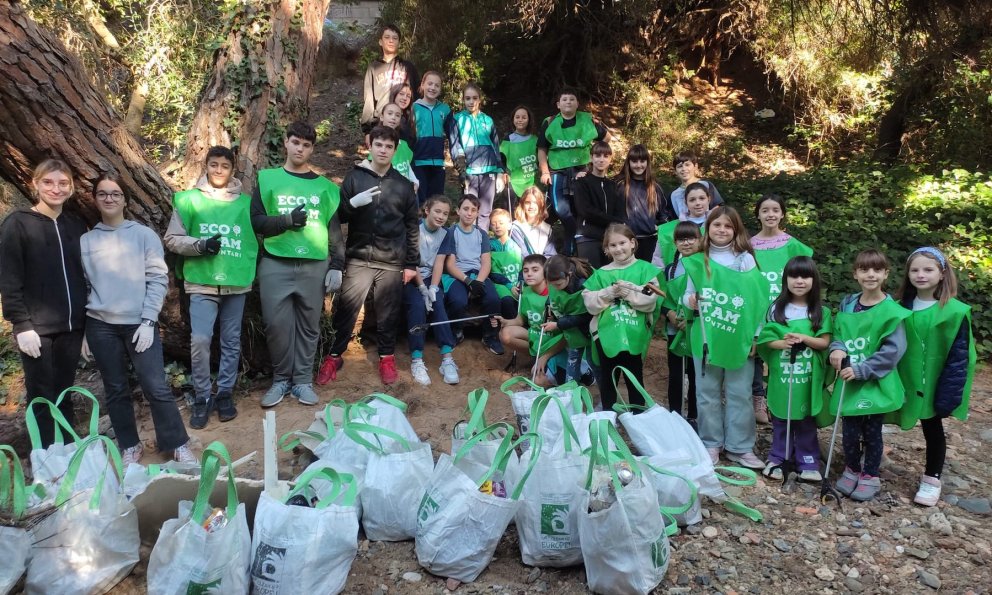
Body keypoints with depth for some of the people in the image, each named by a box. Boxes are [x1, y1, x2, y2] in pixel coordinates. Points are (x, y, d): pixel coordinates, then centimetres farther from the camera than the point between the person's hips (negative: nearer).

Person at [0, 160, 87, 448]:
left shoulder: (77, 226, 9)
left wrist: (88, 321, 9)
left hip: (71, 327, 4)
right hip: (37, 328, -4)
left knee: (64, 397, 12)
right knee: (43, 400, 2)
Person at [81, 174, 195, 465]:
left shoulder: (144, 235, 1)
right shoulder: (85, 241, 7)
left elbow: (158, 279, -2)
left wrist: (148, 321, -9)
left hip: (140, 324, -2)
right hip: (100, 326, 2)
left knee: (156, 387, -4)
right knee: (116, 389, 10)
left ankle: (178, 445, 7)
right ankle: (129, 447, 23)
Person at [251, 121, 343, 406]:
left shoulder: (324, 186, 12)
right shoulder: (268, 180, 9)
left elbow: (334, 230, 11)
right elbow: (256, 222, 1)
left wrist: (336, 266, 4)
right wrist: (287, 220, -14)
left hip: (315, 266, 1)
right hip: (275, 265, -1)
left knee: (308, 324, 5)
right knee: (277, 324, -1)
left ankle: (303, 380, 15)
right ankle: (281, 378, 15)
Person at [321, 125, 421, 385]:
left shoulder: (404, 185, 9)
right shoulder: (354, 177, 6)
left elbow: (413, 227, 9)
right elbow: (339, 216, 6)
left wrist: (412, 264, 5)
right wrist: (354, 203, -15)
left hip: (392, 262, 1)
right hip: (358, 259, -1)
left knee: (388, 314, 7)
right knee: (345, 310, 0)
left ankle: (387, 357, 23)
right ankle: (334, 355, 16)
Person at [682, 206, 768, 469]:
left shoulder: (746, 260, 2)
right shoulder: (698, 261, 4)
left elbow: (757, 300, 1)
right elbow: (689, 295, 5)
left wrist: (755, 335, -3)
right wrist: (690, 300, -18)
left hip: (739, 338, -1)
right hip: (706, 337, 1)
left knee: (739, 394, 5)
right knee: (708, 393, 8)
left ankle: (740, 447, 17)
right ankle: (711, 444, 21)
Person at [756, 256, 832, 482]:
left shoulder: (821, 311, 0)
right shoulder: (777, 308, 0)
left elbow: (824, 342, -4)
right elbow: (767, 339, -2)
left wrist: (803, 338, -21)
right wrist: (783, 343, -22)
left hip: (808, 376, 0)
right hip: (781, 374, 0)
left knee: (806, 421, 10)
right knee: (780, 420, 11)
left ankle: (808, 462, 21)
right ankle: (777, 459, 22)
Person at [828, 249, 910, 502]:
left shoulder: (892, 311, -12)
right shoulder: (847, 304, 4)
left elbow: (893, 351, -15)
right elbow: (837, 332, 13)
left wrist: (861, 370, -20)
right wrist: (836, 348, -10)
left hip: (877, 383, -3)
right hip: (849, 381, 3)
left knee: (872, 432, 10)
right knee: (850, 431, 9)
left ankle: (870, 476, 27)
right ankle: (851, 470, 30)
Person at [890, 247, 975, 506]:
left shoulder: (955, 312, -14)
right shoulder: (901, 307, -1)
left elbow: (959, 358, -13)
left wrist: (948, 394, -15)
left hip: (935, 384, -3)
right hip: (908, 382, 3)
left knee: (933, 428, 11)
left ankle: (932, 478, 27)